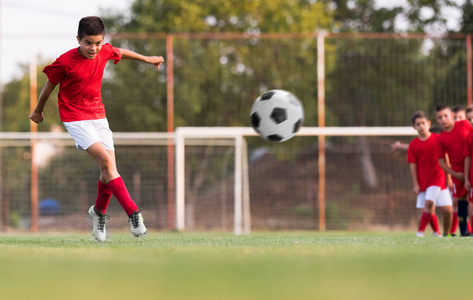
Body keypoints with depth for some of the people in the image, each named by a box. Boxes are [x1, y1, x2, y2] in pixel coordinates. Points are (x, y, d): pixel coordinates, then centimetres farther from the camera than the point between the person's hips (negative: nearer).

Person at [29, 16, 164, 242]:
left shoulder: (105, 52, -4)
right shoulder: (65, 62, -18)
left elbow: (121, 53, 20)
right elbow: (49, 86, -2)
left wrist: (147, 59, 34)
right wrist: (38, 111, 11)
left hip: (98, 114, 6)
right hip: (75, 118, -6)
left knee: (109, 168, 1)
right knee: (105, 159, -22)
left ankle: (99, 212, 26)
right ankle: (133, 213, -23)